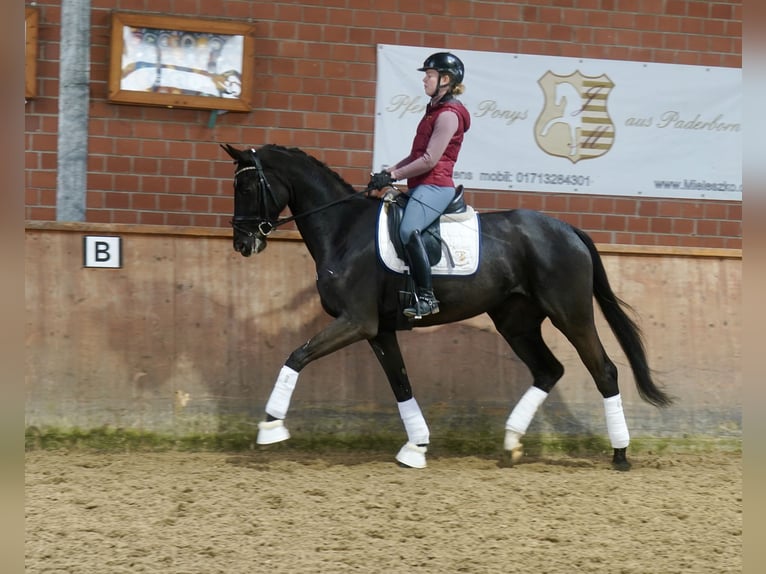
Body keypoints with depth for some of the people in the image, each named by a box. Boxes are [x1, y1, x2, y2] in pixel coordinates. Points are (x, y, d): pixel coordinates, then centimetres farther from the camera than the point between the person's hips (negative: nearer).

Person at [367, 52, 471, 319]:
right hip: (421, 186, 11)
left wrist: (392, 176, -12)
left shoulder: (448, 115, -10)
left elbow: (430, 160, -16)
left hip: (435, 186, -11)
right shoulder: (435, 110, 22)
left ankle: (426, 297, -33)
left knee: (408, 230, -32)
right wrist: (387, 172, 10)